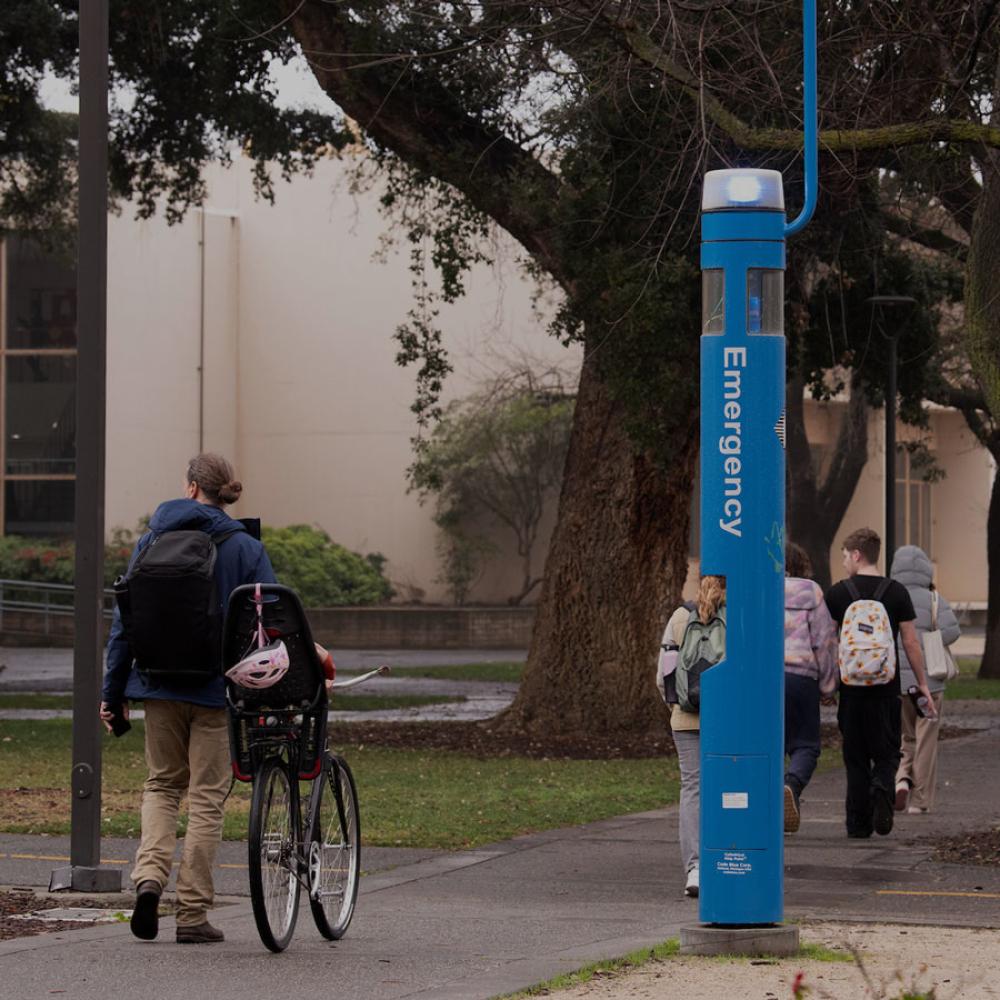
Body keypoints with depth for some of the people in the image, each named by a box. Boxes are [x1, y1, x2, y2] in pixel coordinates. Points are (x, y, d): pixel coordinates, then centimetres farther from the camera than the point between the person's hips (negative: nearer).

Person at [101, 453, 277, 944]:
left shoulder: (151, 542, 2)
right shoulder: (245, 548, -4)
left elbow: (124, 621, 3)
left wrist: (113, 690, 9)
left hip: (159, 683, 2)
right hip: (217, 685, -2)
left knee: (162, 784, 19)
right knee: (206, 795, 5)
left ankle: (149, 876, -5)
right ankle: (193, 913, 4)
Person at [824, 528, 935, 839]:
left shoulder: (837, 593, -1)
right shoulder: (896, 592, 0)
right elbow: (910, 642, 0)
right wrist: (922, 683, 8)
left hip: (850, 685, 0)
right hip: (886, 685, 0)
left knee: (855, 758, 7)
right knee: (886, 752, 9)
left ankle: (858, 823, 5)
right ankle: (882, 788, -21)